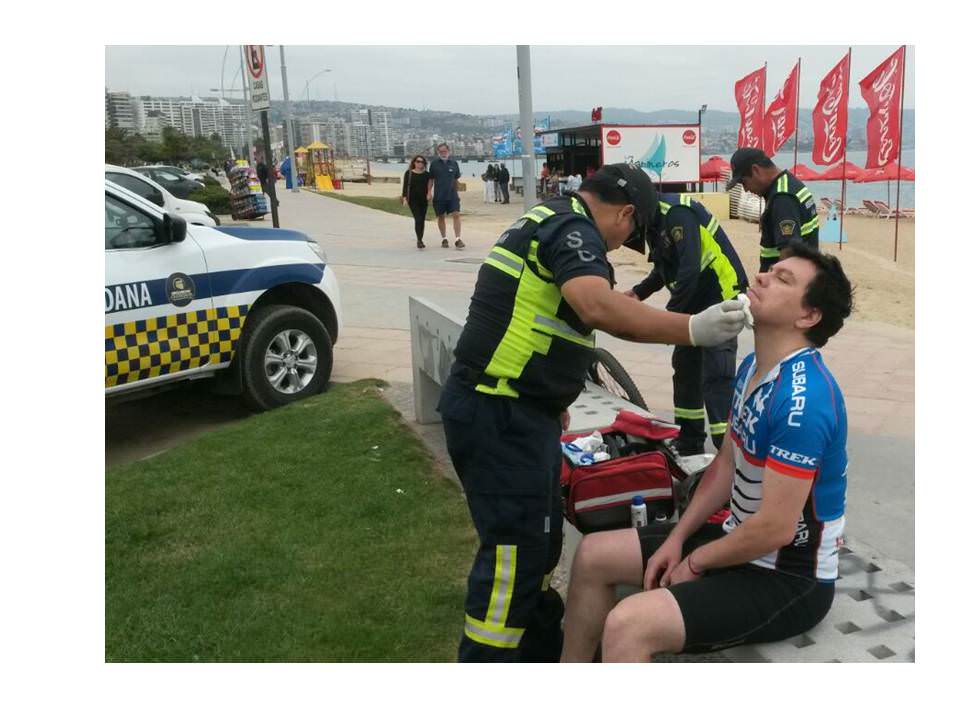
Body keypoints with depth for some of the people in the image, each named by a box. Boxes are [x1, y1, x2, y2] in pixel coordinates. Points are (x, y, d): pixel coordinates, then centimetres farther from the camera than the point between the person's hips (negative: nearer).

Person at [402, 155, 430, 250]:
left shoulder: (426, 174, 10)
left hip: (423, 200, 4)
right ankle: (419, 240, -19)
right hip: (413, 200, -4)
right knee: (418, 219, -16)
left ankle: (420, 240, 16)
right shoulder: (408, 173, 2)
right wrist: (404, 198, -11)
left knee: (422, 220, 6)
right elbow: (405, 186, -2)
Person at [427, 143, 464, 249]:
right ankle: (444, 239, 22)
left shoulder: (454, 163, 4)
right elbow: (431, 179, 6)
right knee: (441, 217, 8)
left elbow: (456, 179, 13)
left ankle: (458, 239, -10)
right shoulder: (434, 164, 2)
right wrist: (429, 192, -2)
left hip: (452, 195, 0)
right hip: (439, 195, 0)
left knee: (456, 215, -11)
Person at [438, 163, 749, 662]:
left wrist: (553, 402, 32)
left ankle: (545, 651, 34)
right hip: (500, 414, -11)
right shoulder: (572, 228, -12)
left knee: (539, 539, 19)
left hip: (511, 408, 11)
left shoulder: (547, 223, 20)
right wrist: (692, 330, -33)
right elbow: (599, 307, -32)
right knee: (516, 550, -5)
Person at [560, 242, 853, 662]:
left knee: (628, 625, -28)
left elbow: (776, 529, -27)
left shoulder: (802, 398, -27)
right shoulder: (752, 366, 3)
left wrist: (695, 563, -12)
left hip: (788, 578, -9)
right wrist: (676, 539, 4)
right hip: (742, 540, 9)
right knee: (594, 556, 10)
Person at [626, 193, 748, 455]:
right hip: (694, 301, 10)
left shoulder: (676, 213, -22)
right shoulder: (654, 221, 9)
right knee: (686, 369, 15)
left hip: (722, 298, -10)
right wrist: (639, 291, 9)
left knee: (715, 376, -14)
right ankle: (688, 444, 28)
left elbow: (690, 269, -29)